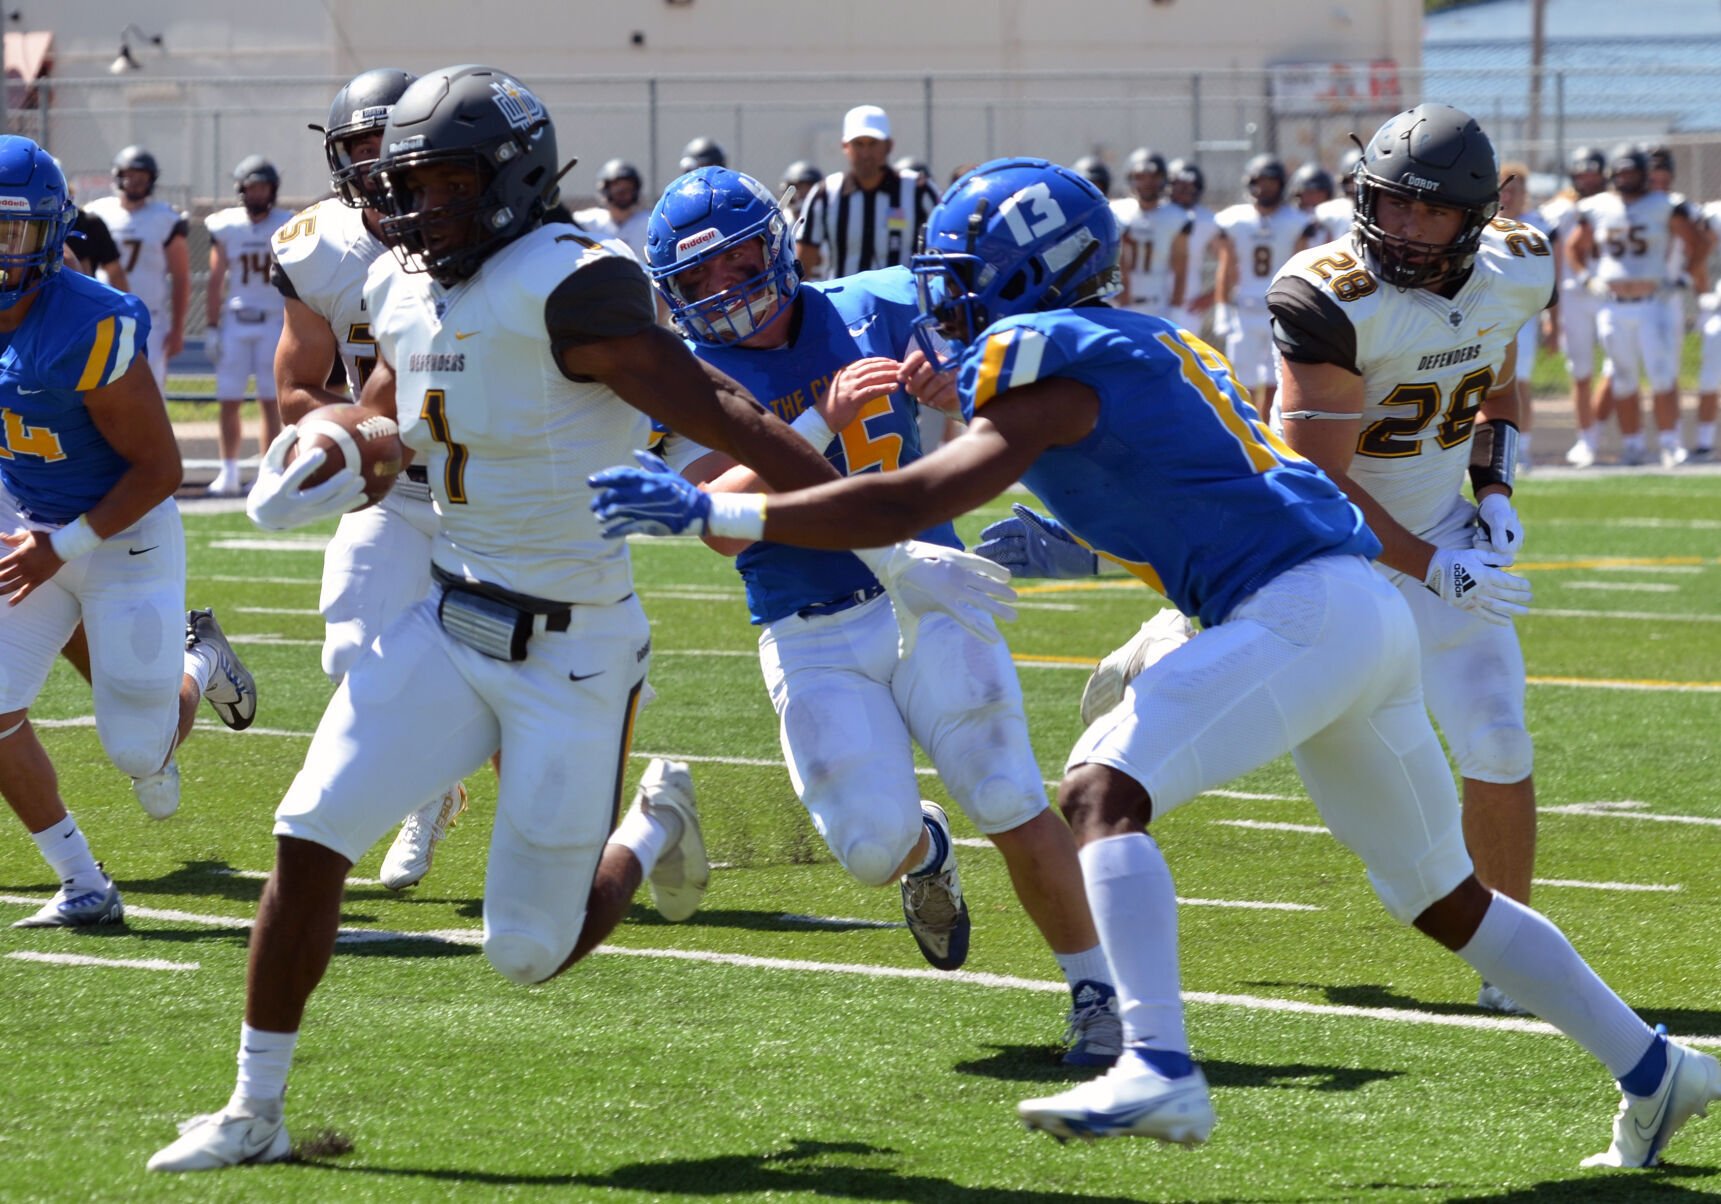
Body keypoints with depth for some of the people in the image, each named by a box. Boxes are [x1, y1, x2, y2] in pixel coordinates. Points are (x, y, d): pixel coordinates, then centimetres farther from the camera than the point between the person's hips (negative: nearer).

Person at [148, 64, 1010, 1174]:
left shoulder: (569, 288, -21)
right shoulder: (406, 294, 4)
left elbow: (724, 419, -26)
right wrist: (306, 486, -2)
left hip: (572, 654, -6)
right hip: (448, 624, 6)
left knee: (531, 953, 2)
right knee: (311, 838, -7)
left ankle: (650, 831, 34)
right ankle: (255, 1113, 8)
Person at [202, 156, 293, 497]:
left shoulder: (287, 227, 2)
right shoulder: (226, 226, 3)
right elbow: (215, 281, 6)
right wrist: (211, 328, 2)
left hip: (274, 323, -1)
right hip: (234, 322, 1)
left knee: (269, 401, -1)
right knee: (229, 401, 0)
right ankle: (228, 473, 8)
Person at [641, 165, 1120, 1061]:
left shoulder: (876, 310, 0)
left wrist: (952, 384, -14)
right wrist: (820, 423, -29)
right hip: (812, 641, 0)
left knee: (1012, 807, -7)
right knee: (873, 846, -9)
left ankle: (1096, 992, 8)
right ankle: (925, 851, 29)